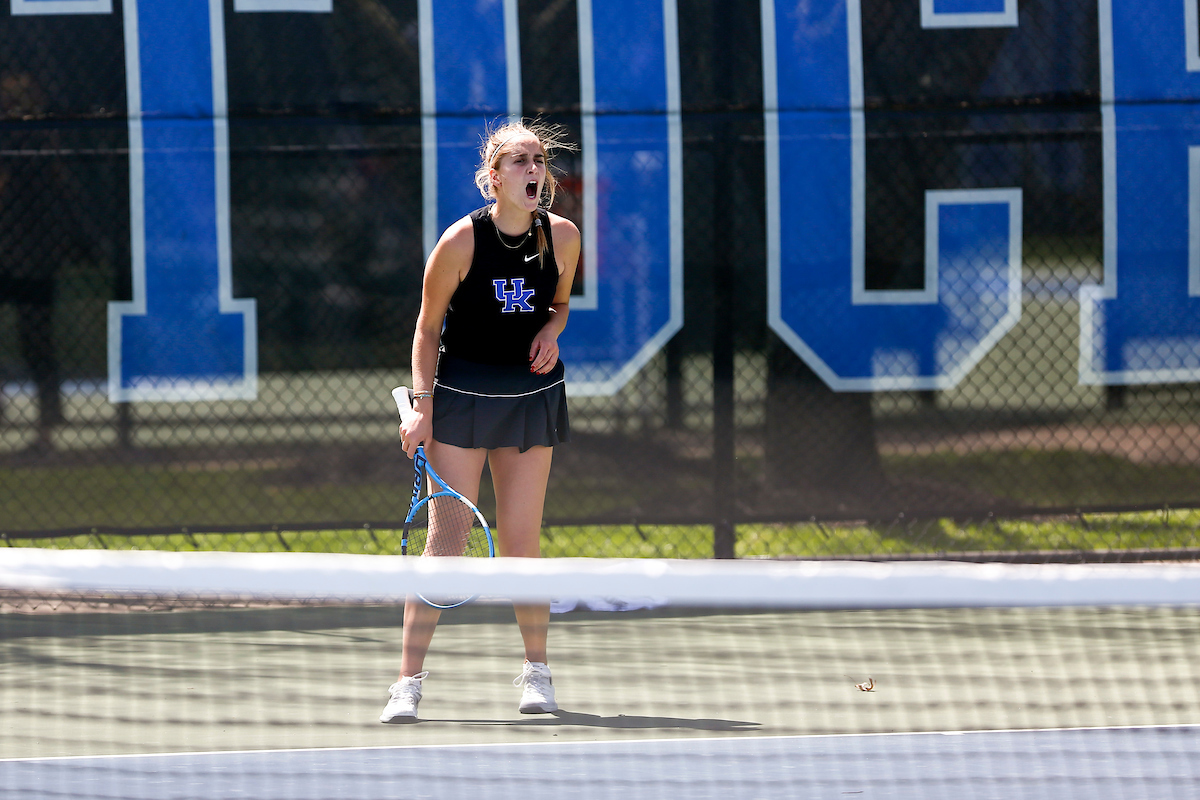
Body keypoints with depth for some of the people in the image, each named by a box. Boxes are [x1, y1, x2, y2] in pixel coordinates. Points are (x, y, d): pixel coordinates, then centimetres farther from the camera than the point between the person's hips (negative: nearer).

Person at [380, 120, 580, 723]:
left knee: (521, 539, 3)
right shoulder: (462, 241, -14)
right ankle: (409, 680, -5)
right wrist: (421, 403, -13)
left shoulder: (562, 236, -3)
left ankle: (536, 670, 18)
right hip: (461, 394, -3)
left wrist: (551, 330, -7)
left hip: (533, 395, 3)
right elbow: (428, 326, -5)